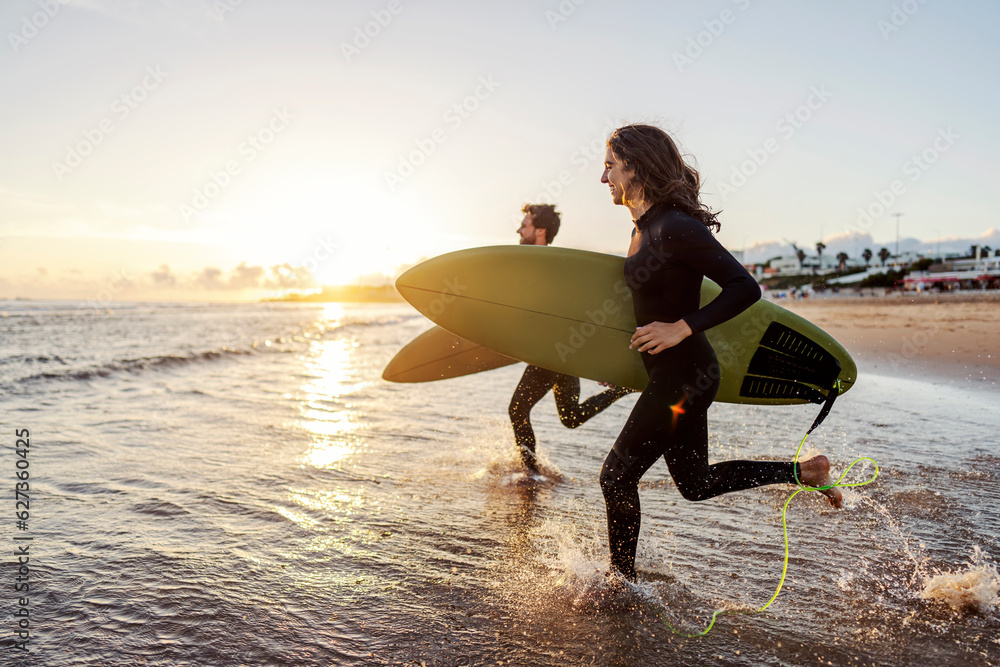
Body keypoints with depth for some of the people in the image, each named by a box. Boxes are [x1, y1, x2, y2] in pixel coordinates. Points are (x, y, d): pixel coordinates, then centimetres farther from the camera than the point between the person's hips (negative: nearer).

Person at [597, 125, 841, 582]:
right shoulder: (647, 225, 7)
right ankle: (803, 472, 28)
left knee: (617, 476, 1)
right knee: (695, 483, 22)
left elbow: (745, 287, -24)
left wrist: (682, 328, -25)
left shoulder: (675, 227, -22)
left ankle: (620, 581, 21)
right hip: (674, 375, 10)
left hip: (683, 377, -10)